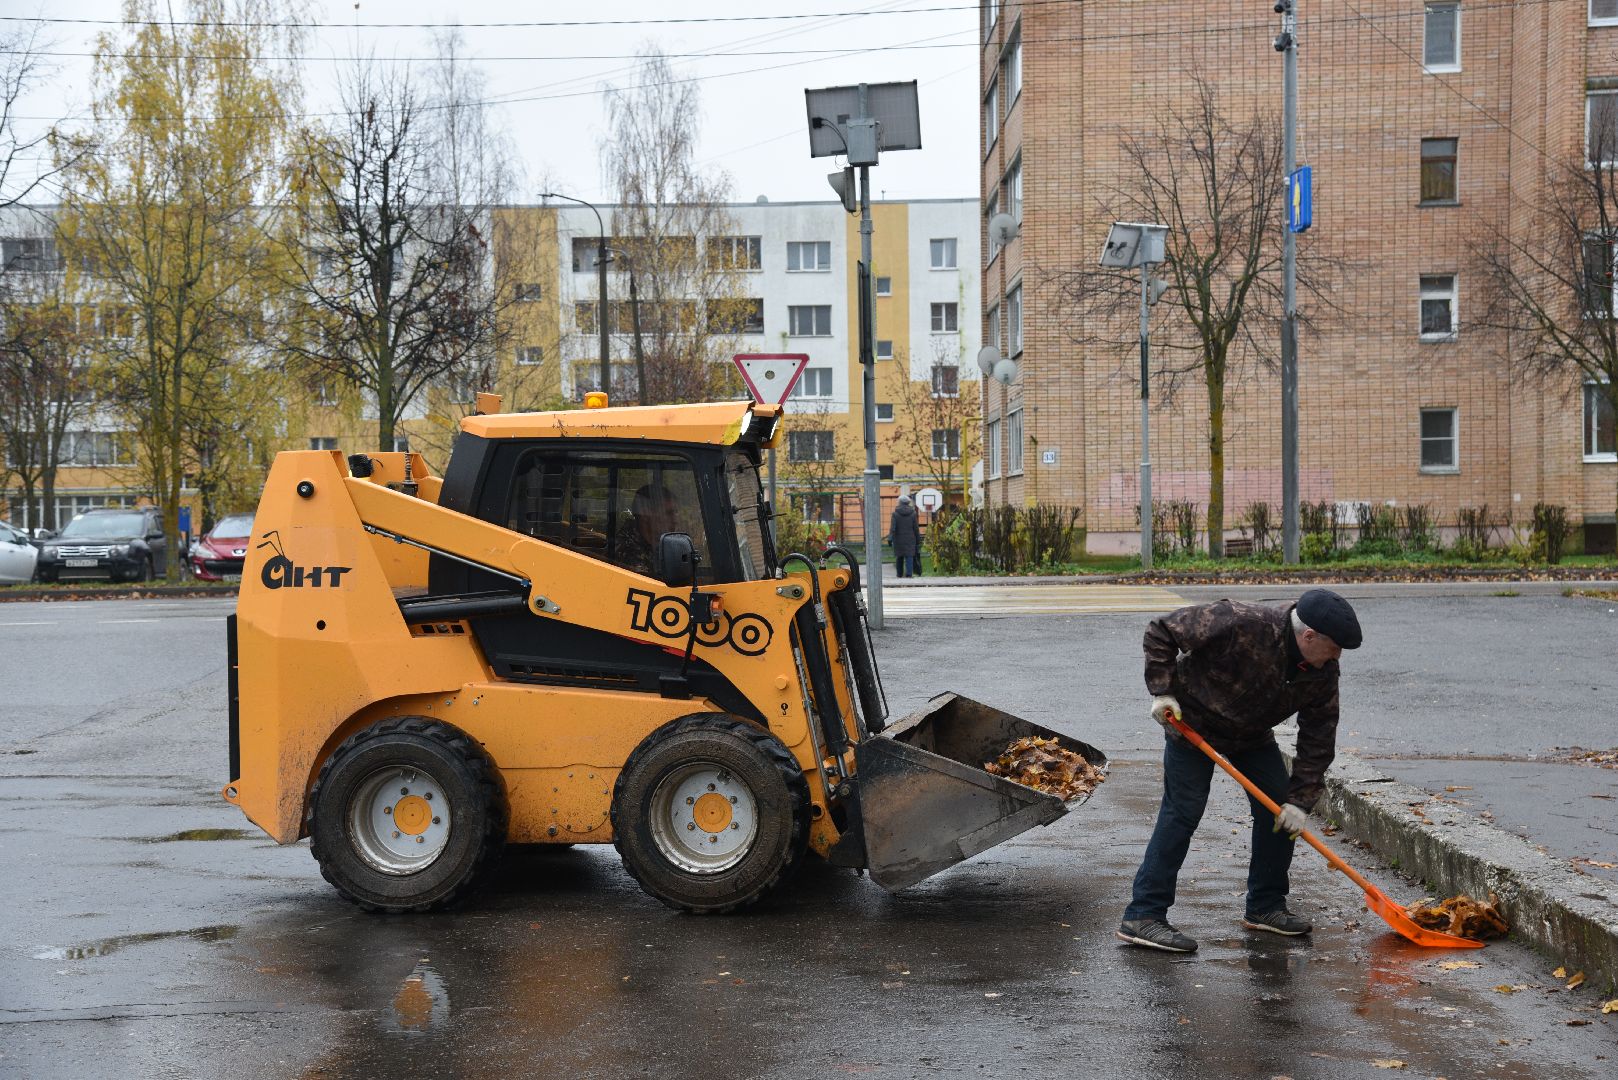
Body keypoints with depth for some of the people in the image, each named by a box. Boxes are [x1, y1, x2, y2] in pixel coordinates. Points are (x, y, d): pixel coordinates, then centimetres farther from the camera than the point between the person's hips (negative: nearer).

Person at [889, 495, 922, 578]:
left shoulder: (895, 514, -4)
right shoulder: (912, 513, 1)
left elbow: (892, 527, -12)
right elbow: (916, 528, 4)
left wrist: (890, 538, -16)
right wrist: (918, 539, 11)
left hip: (899, 539, 0)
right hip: (910, 539, 0)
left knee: (899, 556, 11)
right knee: (909, 556, -2)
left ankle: (900, 574, 18)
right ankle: (909, 573, -14)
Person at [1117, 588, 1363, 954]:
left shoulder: (1323, 671, -15)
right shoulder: (1240, 624, -35)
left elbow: (1318, 739, -9)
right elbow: (1162, 631, -26)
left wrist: (1300, 800, -14)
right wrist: (1163, 691, -28)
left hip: (1253, 733, 7)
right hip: (1191, 720, -6)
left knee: (1279, 811, 1)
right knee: (1182, 812, -13)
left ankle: (1266, 907, 17)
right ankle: (1142, 917, -11)